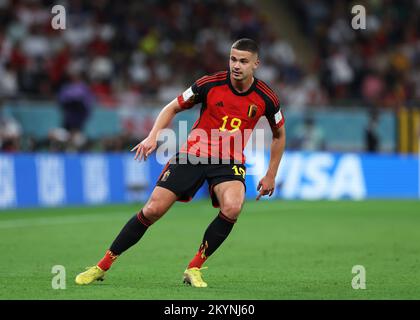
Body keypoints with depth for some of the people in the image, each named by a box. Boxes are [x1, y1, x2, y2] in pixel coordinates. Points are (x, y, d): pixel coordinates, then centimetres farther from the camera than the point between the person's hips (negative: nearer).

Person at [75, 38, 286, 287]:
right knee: (153, 210, -9)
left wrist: (271, 175, 11)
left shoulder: (266, 98, -7)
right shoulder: (210, 84, -9)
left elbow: (279, 134, 12)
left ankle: (194, 269, -13)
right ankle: (103, 266, 6)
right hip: (193, 154, 0)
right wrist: (153, 137, -11)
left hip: (229, 162, 0)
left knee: (232, 207, -32)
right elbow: (173, 108, 4)